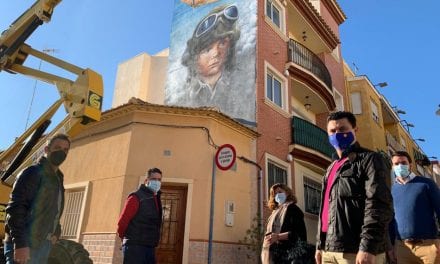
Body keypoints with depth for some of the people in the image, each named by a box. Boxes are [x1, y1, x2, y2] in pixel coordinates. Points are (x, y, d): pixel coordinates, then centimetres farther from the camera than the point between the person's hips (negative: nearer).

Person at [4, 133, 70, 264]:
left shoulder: (57, 179, 18)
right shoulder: (33, 172, -8)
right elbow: (15, 209, -18)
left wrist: (55, 233, 10)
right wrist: (20, 244, -25)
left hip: (43, 246, 8)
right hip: (24, 245, -8)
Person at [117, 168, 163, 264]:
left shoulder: (156, 200, 16)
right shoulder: (136, 197, -9)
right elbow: (122, 221, -10)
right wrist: (125, 237, 4)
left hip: (150, 247, 8)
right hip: (134, 246, -8)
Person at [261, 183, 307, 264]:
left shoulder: (292, 208, 1)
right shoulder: (275, 212, 22)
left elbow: (299, 232, -10)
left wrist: (278, 236, -20)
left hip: (289, 253, -7)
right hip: (275, 255, 7)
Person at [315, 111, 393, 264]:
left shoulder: (369, 159, -3)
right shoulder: (332, 168, 20)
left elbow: (379, 204, -15)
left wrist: (368, 247, -22)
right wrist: (320, 244, 17)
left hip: (356, 250, -7)